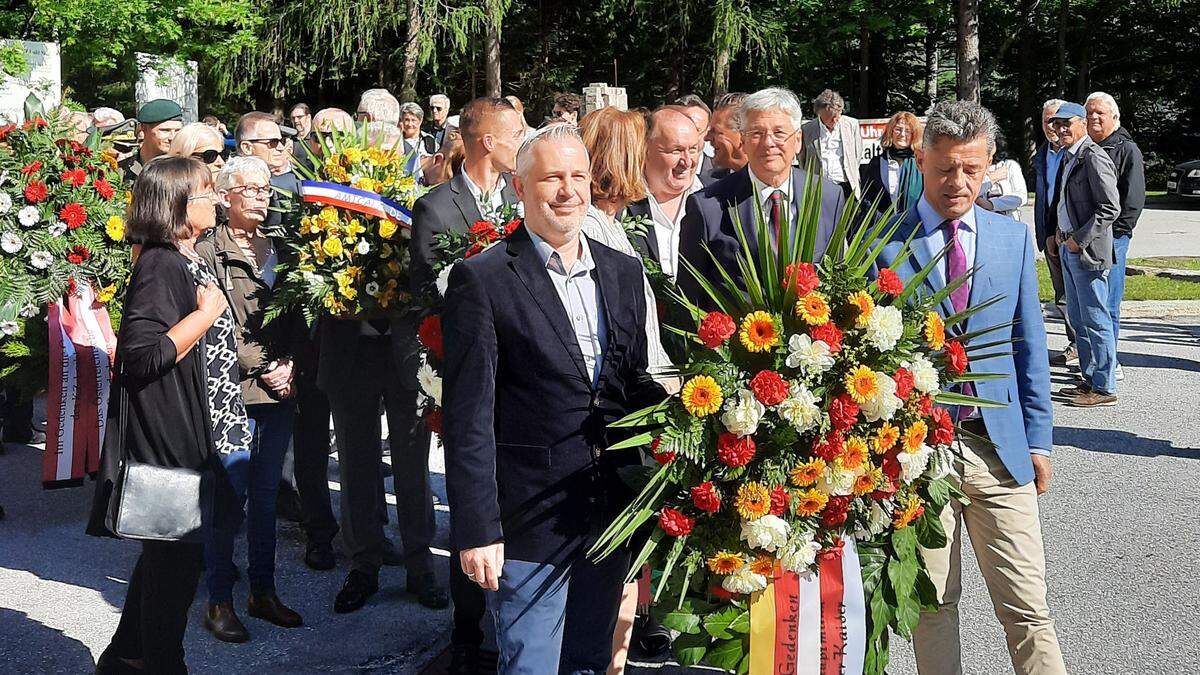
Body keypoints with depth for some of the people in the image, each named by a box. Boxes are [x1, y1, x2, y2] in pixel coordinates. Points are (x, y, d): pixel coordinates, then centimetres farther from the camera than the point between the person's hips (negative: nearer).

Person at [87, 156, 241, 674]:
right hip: (168, 437, -10)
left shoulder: (185, 261, 11)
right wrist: (206, 312, -21)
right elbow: (142, 355, -27)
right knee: (176, 559, 1)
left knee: (167, 553, 20)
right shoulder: (161, 265, -19)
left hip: (188, 433, 10)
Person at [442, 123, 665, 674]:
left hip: (613, 511, 6)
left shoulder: (623, 272, 9)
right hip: (530, 523, -5)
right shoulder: (481, 279, -10)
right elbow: (468, 416, -12)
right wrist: (476, 530, -15)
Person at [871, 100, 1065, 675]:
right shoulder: (885, 243, -3)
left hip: (999, 444, 2)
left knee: (1027, 605, 2)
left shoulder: (1013, 238, 7)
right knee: (931, 602, 9)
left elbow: (1028, 344, 11)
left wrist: (1037, 437, 8)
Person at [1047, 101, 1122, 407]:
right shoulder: (1068, 157, 15)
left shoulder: (1094, 157, -14)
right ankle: (1090, 379, 26)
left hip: (1087, 251, -10)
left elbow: (1110, 208, -19)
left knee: (1096, 320, -5)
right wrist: (1058, 230, 13)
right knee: (1078, 319, 16)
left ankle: (1105, 388, 1)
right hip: (1068, 247, 10)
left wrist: (1079, 239, -17)